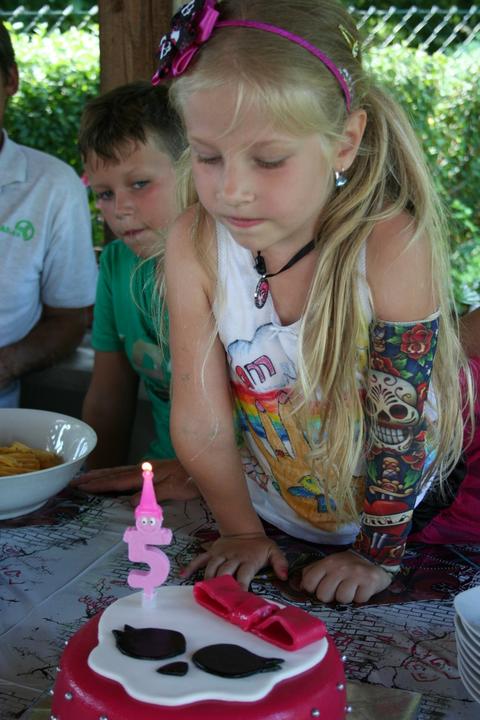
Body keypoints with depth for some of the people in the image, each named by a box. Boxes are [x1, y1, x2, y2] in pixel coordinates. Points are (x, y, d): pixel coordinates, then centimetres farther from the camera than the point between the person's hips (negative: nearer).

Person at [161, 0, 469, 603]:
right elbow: (200, 414, -11)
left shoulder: (392, 249, -29)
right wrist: (241, 531, -3)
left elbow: (400, 421, -20)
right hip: (272, 521, 1)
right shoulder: (195, 246, -20)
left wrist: (377, 554, -10)